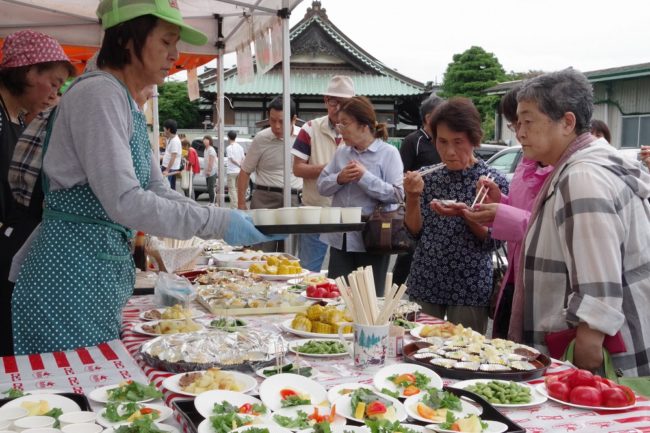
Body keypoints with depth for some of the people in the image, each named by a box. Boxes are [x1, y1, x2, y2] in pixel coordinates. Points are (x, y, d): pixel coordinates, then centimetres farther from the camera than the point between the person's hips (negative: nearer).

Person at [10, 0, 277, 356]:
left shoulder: (128, 104, 14)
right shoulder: (98, 94, -15)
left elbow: (157, 191, 15)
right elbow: (125, 202, -24)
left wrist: (229, 221, 4)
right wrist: (217, 222, -21)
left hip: (106, 266, 9)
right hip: (72, 274, -9)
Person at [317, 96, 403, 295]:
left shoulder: (388, 153, -6)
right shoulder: (341, 152, 11)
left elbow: (397, 194, -16)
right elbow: (321, 186, 10)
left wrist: (365, 177, -19)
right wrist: (339, 179, -9)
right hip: (341, 238, 5)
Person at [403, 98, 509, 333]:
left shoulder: (494, 180, -6)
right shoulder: (429, 177, 3)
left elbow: (492, 239, -7)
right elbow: (415, 230, 4)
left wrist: (464, 213, -23)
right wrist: (413, 197, -12)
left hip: (469, 288, -3)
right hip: (424, 283, 3)